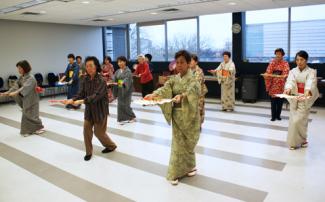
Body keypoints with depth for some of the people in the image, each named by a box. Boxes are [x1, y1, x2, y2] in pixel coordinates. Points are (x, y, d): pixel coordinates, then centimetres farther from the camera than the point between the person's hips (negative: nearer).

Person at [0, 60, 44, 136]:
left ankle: (40, 128, 17)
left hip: (31, 100, -8)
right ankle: (28, 130, 21)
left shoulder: (31, 78, -20)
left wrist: (15, 93, -44)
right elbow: (16, 85, 2)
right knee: (26, 115, 10)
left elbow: (25, 87, -32)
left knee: (32, 115, 0)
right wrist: (7, 93, -10)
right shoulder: (21, 77, 7)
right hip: (25, 99, 8)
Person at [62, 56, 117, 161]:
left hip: (100, 110, -6)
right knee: (86, 129, 3)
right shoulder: (86, 79, 1)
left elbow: (96, 96, -30)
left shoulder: (101, 80, -20)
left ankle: (111, 145, 31)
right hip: (89, 109, 6)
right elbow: (81, 93, -2)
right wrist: (71, 100, -20)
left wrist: (81, 101, -38)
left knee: (98, 131, 4)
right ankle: (89, 152, 19)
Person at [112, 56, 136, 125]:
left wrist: (123, 83, -43)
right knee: (120, 104, 4)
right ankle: (122, 119, 13)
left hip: (126, 90, -6)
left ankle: (132, 117, 18)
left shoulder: (128, 71, -9)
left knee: (126, 105, -2)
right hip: (120, 90, 6)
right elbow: (114, 79, 2)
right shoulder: (118, 71, 10)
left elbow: (127, 79, -24)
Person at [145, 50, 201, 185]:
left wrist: (181, 96, -52)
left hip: (188, 115, -4)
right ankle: (176, 172, 15)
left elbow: (192, 91, -31)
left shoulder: (192, 79, -10)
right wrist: (153, 95, -30)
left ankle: (188, 167, 32)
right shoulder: (174, 79, 6)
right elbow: (164, 89, -10)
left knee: (187, 142, 8)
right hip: (177, 114, 4)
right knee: (178, 142, 8)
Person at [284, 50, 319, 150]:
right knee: (294, 120, 3)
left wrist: (307, 92, -47)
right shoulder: (293, 71, 4)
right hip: (294, 98, 3)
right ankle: (294, 141, 19)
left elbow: (311, 83, -24)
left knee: (298, 120, -9)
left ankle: (298, 141, 12)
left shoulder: (311, 72, -3)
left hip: (305, 99, -3)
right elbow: (290, 81, -15)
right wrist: (288, 89, -39)